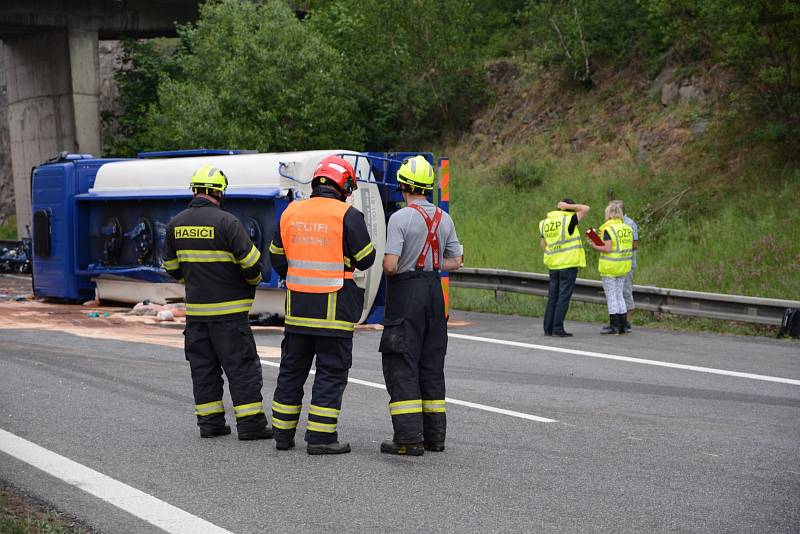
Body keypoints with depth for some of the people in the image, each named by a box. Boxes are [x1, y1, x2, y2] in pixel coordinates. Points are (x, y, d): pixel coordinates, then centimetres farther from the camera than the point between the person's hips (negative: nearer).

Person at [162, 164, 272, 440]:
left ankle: (209, 421, 14)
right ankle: (250, 423, -1)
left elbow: (172, 266, 14)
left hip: (195, 308, 6)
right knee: (242, 365, -1)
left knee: (203, 365, 12)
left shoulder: (176, 224, 5)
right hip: (228, 309, -6)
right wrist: (253, 280, 5)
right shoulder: (225, 221, -14)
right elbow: (251, 261, -15)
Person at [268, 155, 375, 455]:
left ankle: (283, 433, 20)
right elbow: (365, 260, -7)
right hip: (334, 307, -5)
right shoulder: (347, 216, -10)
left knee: (292, 368, 15)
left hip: (297, 306, 5)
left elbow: (277, 258, 13)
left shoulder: (291, 212, 6)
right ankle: (320, 438, 0)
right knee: (331, 372, 2)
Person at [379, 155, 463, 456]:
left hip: (405, 292, -6)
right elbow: (454, 262, 11)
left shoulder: (400, 218, -13)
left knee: (401, 366, -3)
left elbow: (390, 265, -18)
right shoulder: (444, 219, 7)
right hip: (434, 290, 6)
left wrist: (389, 269, 4)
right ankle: (434, 435, 16)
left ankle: (409, 438, -9)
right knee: (432, 365, 13)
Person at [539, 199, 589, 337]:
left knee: (552, 297, 11)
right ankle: (558, 329, -7)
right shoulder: (568, 220, -11)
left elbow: (543, 244, 14)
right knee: (564, 297, -3)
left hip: (553, 265, 6)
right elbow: (585, 209, -7)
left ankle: (548, 328, 11)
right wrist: (568, 206, -1)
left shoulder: (545, 222, 8)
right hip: (569, 264, -6)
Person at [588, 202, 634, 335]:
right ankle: (622, 325, 14)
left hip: (610, 267, -7)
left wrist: (595, 246, -5)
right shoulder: (627, 228, 6)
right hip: (623, 267, 7)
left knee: (611, 296, -1)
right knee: (619, 295, 14)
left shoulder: (608, 229, -15)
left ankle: (614, 326, 0)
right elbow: (631, 247, 10)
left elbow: (607, 248, -21)